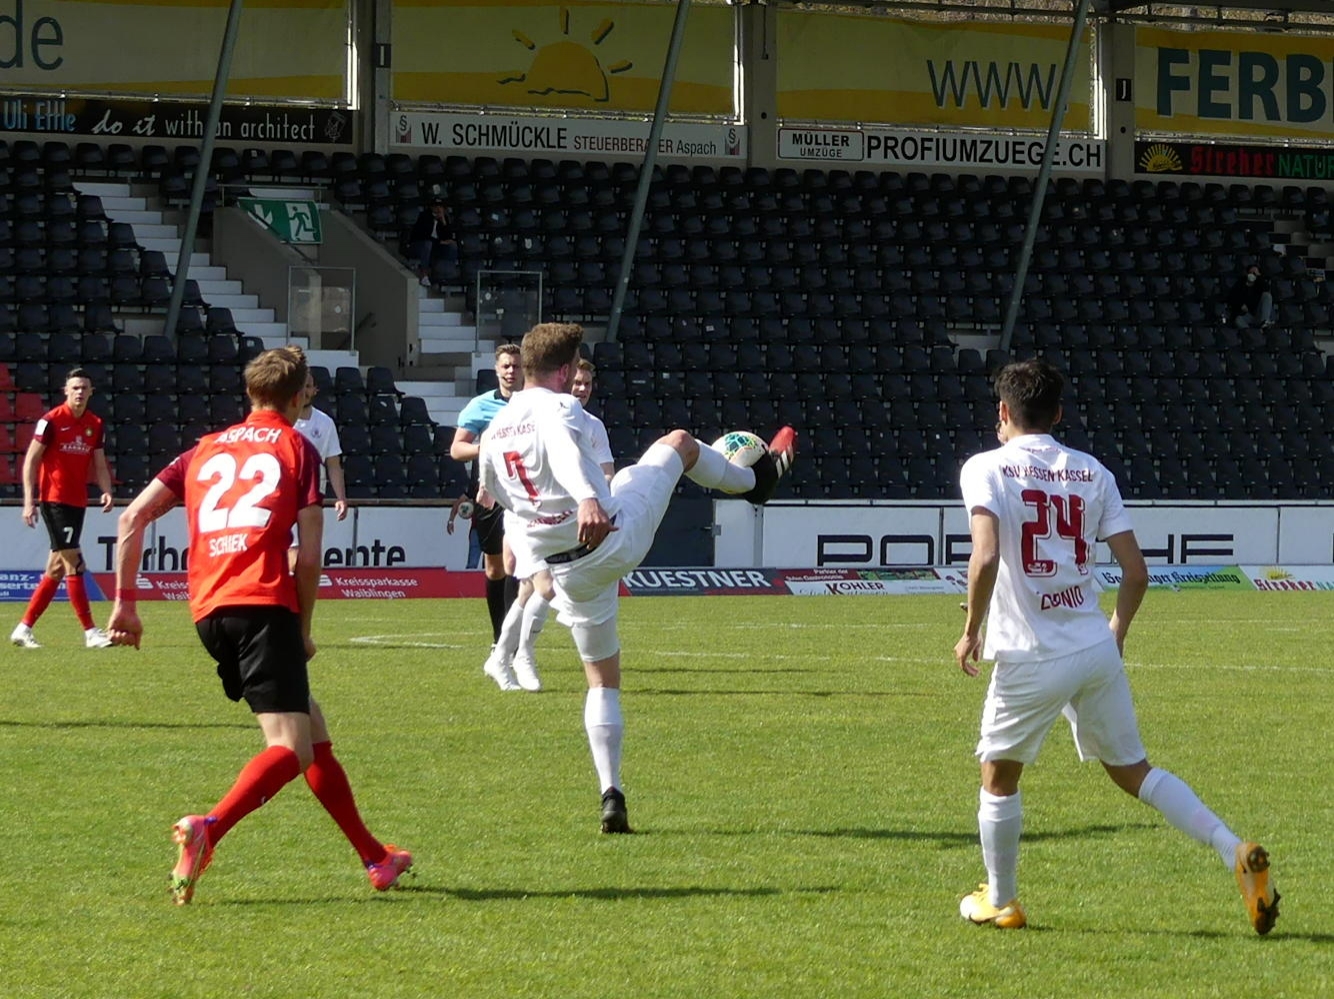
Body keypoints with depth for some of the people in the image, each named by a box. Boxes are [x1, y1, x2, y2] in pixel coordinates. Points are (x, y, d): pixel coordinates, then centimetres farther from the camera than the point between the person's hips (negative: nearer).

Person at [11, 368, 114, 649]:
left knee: (56, 569, 9)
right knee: (74, 563, -12)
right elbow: (31, 460, -6)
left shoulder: (95, 424, 10)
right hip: (53, 499, -7)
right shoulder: (51, 420, -8)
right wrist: (29, 500, -13)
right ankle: (90, 633, -12)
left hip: (77, 502, 7)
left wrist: (106, 491, -5)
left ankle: (24, 629, 16)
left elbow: (99, 464, 14)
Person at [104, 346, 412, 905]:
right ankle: (206, 830, -37)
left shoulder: (205, 450, 22)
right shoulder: (297, 448, 9)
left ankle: (374, 857, 24)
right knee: (292, 749, -13)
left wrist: (124, 602, 13)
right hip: (264, 606, -6)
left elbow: (132, 517, 12)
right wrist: (304, 630, 11)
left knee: (313, 731, 18)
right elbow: (309, 555, 0)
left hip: (207, 608, 6)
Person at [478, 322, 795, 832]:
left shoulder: (493, 432, 8)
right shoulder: (559, 408, -13)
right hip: (613, 537, -6)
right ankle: (758, 479, 45)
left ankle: (611, 794, 6)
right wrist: (588, 499, -55)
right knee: (679, 442, 18)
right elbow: (565, 450, -36)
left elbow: (495, 495, 24)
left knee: (602, 680, 18)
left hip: (567, 572, 6)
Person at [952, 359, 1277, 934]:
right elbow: (1135, 572, 5)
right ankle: (1237, 853, 1)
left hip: (1031, 659, -4)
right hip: (1098, 650, 4)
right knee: (1133, 771, 15)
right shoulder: (1092, 473, 8)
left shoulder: (986, 469, -6)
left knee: (998, 777, 17)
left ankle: (999, 902, 27)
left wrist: (971, 631, -7)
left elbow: (985, 558, -21)